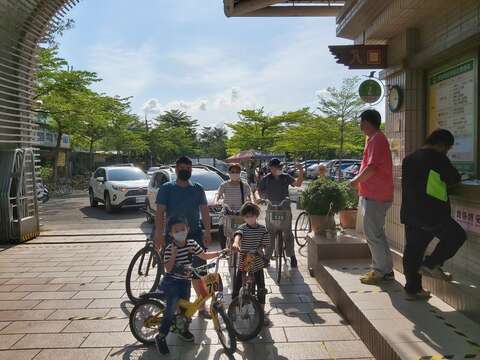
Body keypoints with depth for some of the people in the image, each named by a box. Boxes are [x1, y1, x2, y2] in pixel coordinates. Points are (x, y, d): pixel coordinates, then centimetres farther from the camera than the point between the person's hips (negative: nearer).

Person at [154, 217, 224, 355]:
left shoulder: (192, 243, -4)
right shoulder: (170, 248, -16)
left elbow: (204, 256, 5)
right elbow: (168, 268, -20)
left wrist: (218, 253, -5)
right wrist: (173, 254, -29)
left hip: (185, 282, 5)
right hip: (171, 282, -5)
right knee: (171, 309, -9)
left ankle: (183, 329, 40)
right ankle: (161, 337, 7)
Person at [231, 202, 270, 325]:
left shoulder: (262, 229, -2)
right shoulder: (242, 228, -10)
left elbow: (264, 244, 0)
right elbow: (238, 235, -33)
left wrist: (256, 251, -20)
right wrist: (236, 243, -55)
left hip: (257, 264, 1)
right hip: (243, 264, -1)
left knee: (261, 290, 8)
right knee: (236, 289, 6)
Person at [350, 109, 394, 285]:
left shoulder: (376, 140, -16)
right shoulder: (375, 139, 18)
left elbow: (371, 168, -24)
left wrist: (356, 180, -11)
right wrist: (359, 180, 16)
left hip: (375, 196, -11)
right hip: (373, 194, 11)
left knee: (373, 234, -4)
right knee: (377, 233, 17)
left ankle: (381, 272, 6)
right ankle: (384, 269, 26)